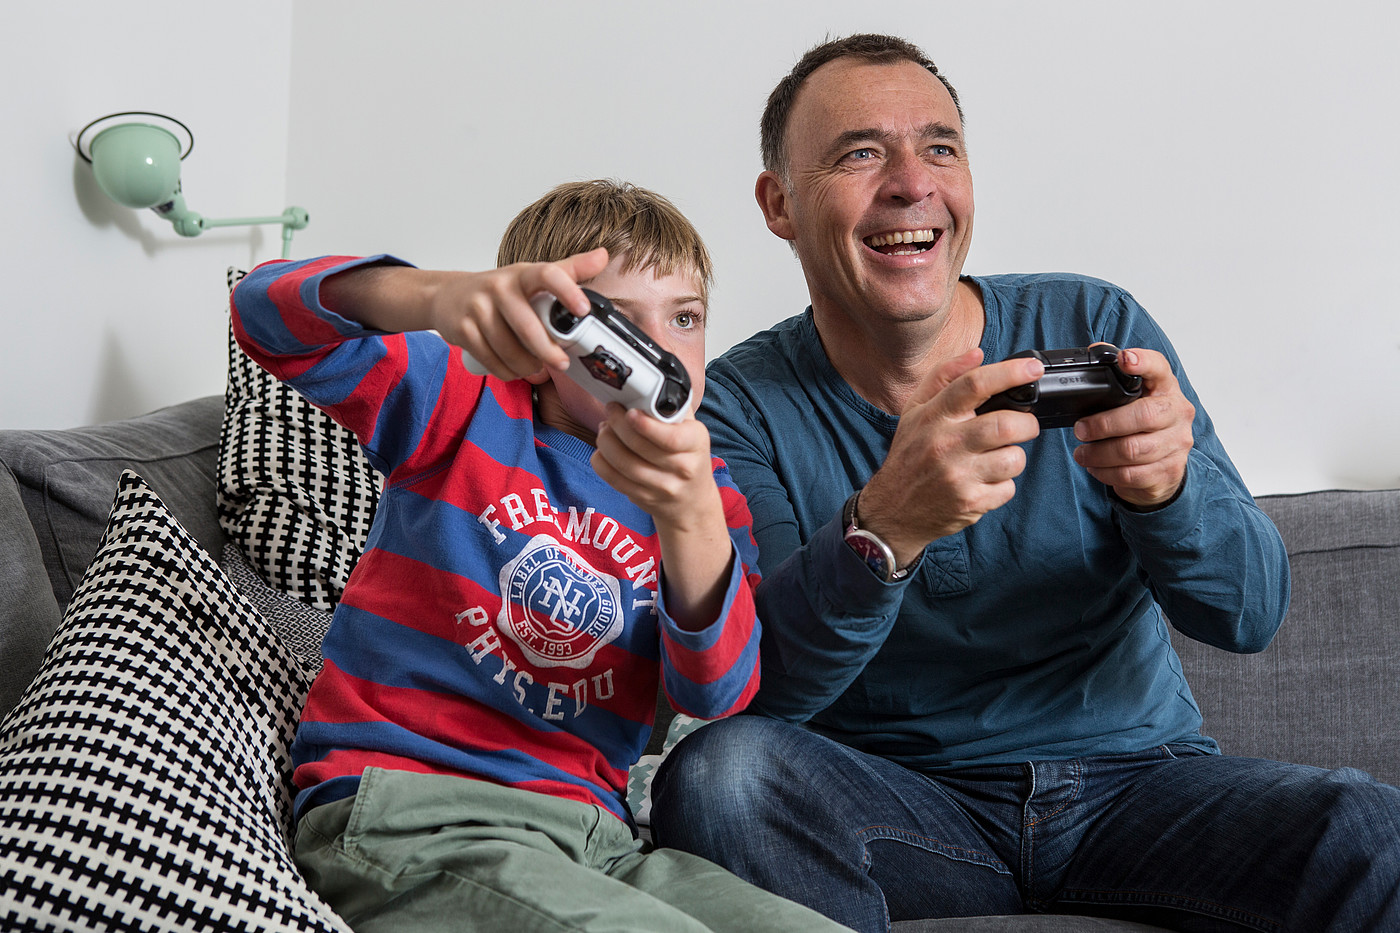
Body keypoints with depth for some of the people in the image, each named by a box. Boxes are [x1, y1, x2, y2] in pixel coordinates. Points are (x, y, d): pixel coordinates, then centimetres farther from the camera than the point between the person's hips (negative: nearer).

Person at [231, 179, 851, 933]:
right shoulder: (469, 405, 6)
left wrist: (688, 515, -27)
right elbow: (269, 310, -10)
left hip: (587, 836, 4)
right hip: (406, 811, -4)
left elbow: (718, 692, -6)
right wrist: (439, 298, -32)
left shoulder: (705, 492, 13)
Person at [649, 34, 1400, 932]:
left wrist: (1168, 486, -28)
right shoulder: (742, 407, -5)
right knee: (716, 770, -31)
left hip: (1139, 780, 1)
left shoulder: (1097, 329, -1)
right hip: (894, 807, 0)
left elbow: (1252, 611, -5)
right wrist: (882, 528, -37)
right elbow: (751, 687, -18)